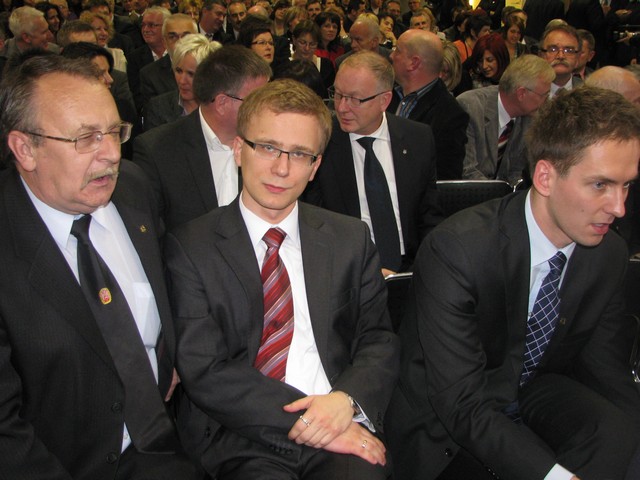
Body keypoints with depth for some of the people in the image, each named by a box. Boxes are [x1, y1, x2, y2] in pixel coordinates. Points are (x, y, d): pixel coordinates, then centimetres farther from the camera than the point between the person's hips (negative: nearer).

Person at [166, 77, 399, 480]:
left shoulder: (351, 239, 11)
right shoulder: (190, 247, 1)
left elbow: (379, 341, 9)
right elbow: (205, 371, -6)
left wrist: (348, 400, -12)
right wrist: (308, 419, -15)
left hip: (343, 428, 2)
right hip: (240, 440, -2)